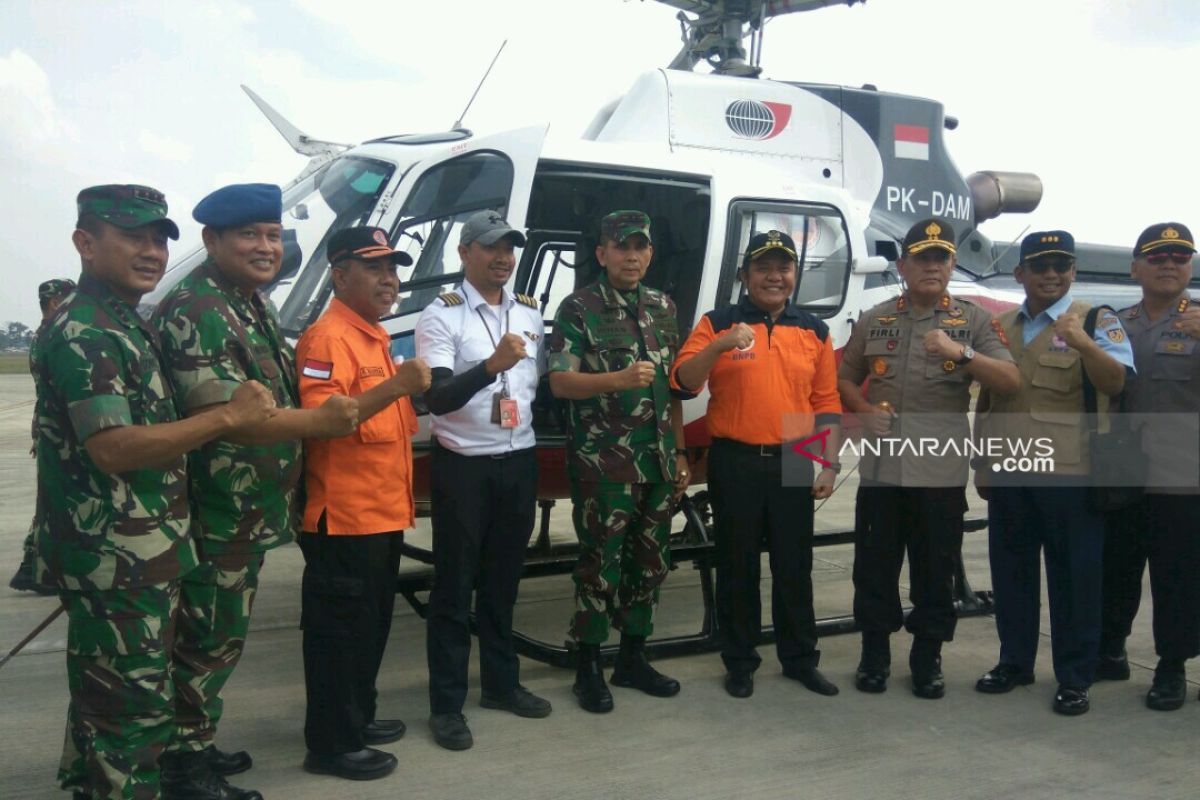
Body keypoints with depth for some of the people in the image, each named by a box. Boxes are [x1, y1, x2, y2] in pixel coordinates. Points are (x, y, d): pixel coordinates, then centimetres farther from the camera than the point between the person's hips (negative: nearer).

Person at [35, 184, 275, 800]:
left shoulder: (126, 326, 14)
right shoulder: (84, 333, -18)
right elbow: (114, 448, -27)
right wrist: (230, 416, -23)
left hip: (133, 556, 10)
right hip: (117, 562, -10)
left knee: (105, 698, 22)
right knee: (136, 706, -3)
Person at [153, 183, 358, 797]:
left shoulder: (253, 303, 12)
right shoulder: (195, 313, -20)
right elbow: (219, 414, -29)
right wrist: (319, 421, -29)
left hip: (250, 512, 10)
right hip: (217, 515, -10)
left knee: (221, 636, 19)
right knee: (209, 639, 1)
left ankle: (198, 746, 33)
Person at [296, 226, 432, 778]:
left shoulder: (374, 336, 17)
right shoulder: (327, 337, -15)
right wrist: (395, 386, -32)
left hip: (382, 513, 10)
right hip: (344, 517, -10)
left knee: (372, 624, 19)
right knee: (340, 628, -1)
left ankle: (358, 716, 32)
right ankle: (331, 742, 9)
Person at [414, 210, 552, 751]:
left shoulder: (529, 312, 9)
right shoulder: (441, 315, -10)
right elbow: (436, 398, -21)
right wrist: (493, 365, -35)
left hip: (519, 461, 6)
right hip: (463, 465, -5)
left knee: (503, 580, 16)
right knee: (455, 586, 2)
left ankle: (501, 683, 29)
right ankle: (446, 704, 10)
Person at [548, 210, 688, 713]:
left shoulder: (663, 307, 12)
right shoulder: (579, 308, -5)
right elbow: (560, 382, -12)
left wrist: (679, 451, 13)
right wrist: (619, 379, -27)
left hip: (658, 463, 6)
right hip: (603, 463, -6)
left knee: (650, 562, 12)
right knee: (600, 564, 0)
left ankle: (633, 659, 27)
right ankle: (589, 668, 13)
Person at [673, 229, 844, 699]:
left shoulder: (814, 331, 8)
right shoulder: (718, 324, 0)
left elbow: (826, 403, 8)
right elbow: (683, 384, -10)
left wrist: (829, 465, 3)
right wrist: (718, 347, -25)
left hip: (794, 464, 2)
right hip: (735, 463, -2)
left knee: (794, 566, 11)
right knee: (738, 566, 8)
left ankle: (800, 659, 25)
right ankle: (739, 662, 21)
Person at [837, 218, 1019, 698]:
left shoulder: (973, 320, 3)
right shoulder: (874, 320, 9)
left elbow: (1010, 382, -7)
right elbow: (845, 378, 16)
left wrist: (961, 352, -22)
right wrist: (864, 410, -4)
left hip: (941, 470, -1)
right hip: (881, 466, 2)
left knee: (935, 569, 7)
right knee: (874, 565, 7)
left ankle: (927, 657, 21)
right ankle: (875, 653, 21)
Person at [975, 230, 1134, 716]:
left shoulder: (1097, 321, -2)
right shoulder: (1000, 327, 12)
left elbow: (1115, 383, -17)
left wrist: (1081, 342, -34)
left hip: (1070, 473, -4)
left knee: (1074, 574, 2)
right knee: (1010, 570, 12)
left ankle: (1074, 677, 14)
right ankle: (1014, 661, 27)